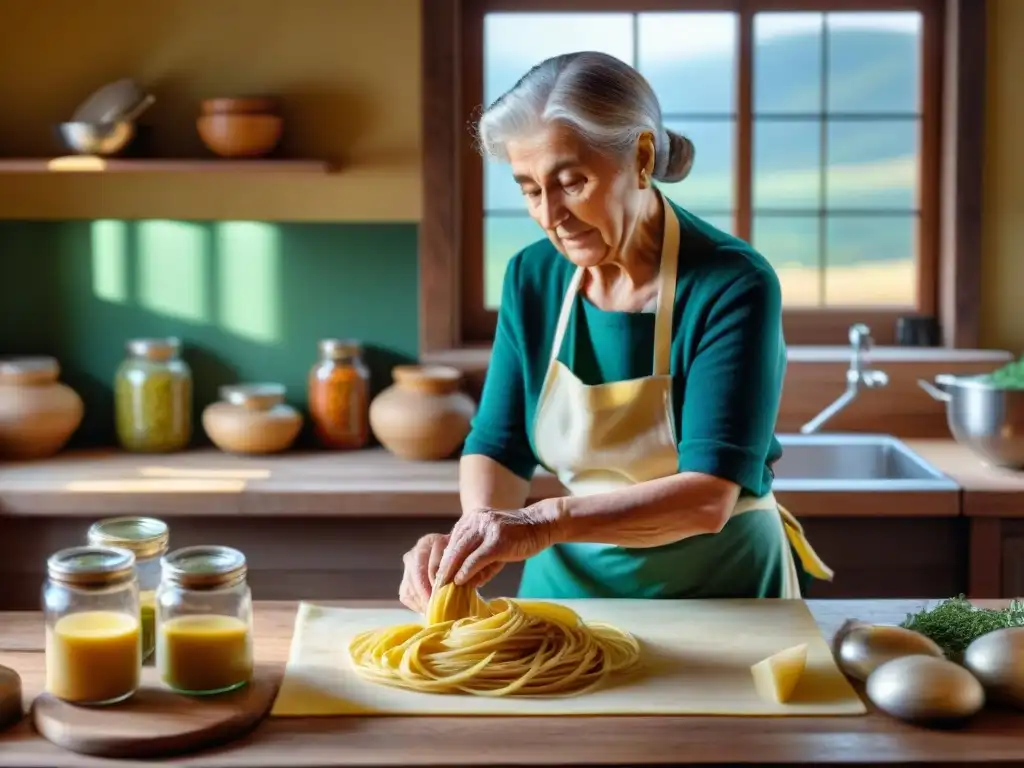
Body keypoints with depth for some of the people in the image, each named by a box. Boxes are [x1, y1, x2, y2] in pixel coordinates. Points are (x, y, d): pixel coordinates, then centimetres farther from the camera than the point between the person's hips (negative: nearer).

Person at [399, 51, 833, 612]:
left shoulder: (731, 287, -16)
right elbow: (497, 446, 3)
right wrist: (476, 534, -18)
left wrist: (548, 523, -35)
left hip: (721, 598, -3)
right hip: (571, 583, 4)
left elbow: (708, 496, -23)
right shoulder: (532, 277, 0)